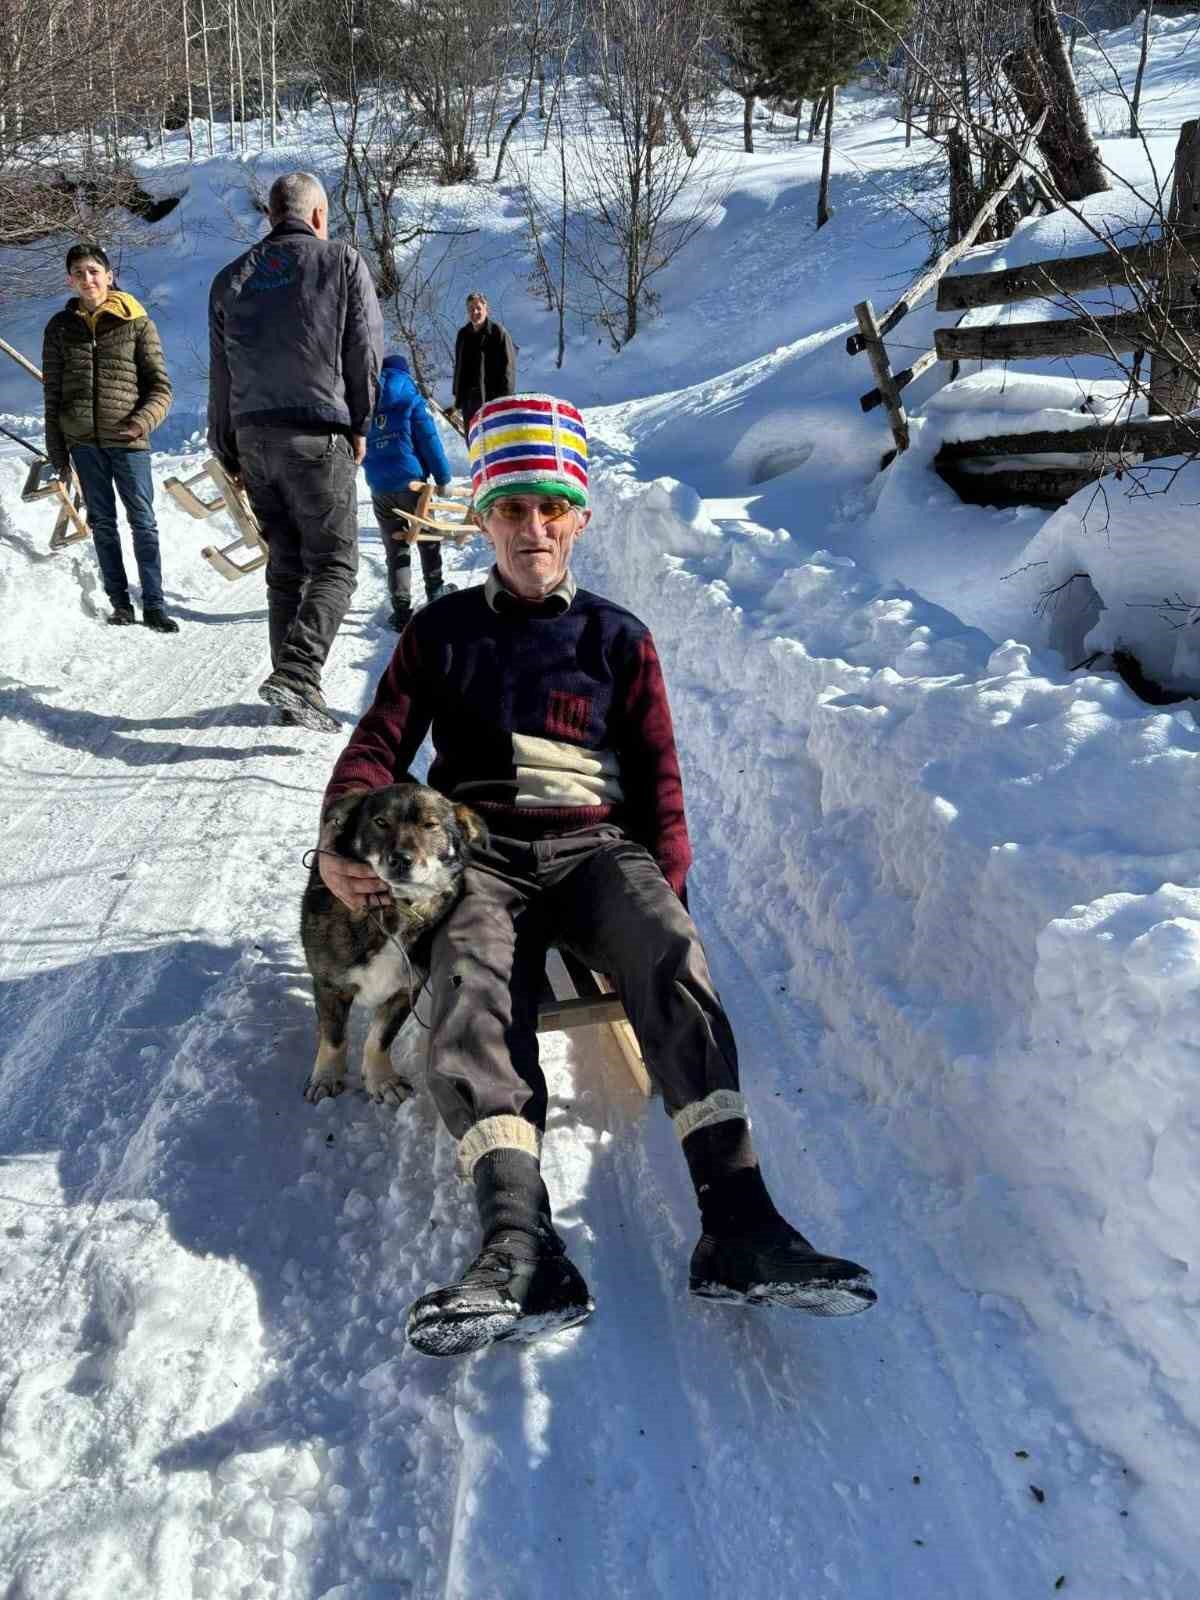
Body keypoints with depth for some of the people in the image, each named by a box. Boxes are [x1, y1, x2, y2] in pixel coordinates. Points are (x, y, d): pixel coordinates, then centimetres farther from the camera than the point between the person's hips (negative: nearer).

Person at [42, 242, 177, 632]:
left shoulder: (136, 322, 1)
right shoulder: (60, 327, 8)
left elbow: (160, 387, 1)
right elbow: (52, 392, 10)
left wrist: (143, 421, -18)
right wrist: (56, 450, 5)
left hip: (127, 440, -3)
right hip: (82, 441, 3)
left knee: (143, 522, -2)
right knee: (102, 523, 8)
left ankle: (154, 606, 4)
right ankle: (120, 603, 14)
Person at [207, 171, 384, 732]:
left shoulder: (231, 278, 13)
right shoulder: (342, 261, 1)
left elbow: (221, 375, 15)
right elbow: (366, 352, -2)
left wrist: (226, 450, 20)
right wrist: (359, 426, 9)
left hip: (253, 435, 5)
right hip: (318, 435, -5)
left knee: (285, 566, 13)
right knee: (334, 564, -2)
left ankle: (294, 691, 14)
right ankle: (297, 675, -22)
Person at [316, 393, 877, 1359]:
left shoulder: (617, 638, 18)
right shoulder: (442, 632, 20)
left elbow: (658, 776, 15)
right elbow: (379, 746, 14)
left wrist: (667, 891, 0)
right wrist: (340, 843, -6)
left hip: (595, 848, 0)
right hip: (481, 852, 0)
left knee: (670, 954, -34)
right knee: (471, 987, -34)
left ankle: (738, 1224, -43)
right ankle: (524, 1249, -51)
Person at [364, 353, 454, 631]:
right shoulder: (411, 400, -3)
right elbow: (429, 440, -7)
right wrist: (442, 477, 0)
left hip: (379, 489, 3)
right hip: (411, 482, -3)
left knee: (395, 549, 7)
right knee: (428, 538, 18)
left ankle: (401, 610, -2)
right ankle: (435, 591, 28)